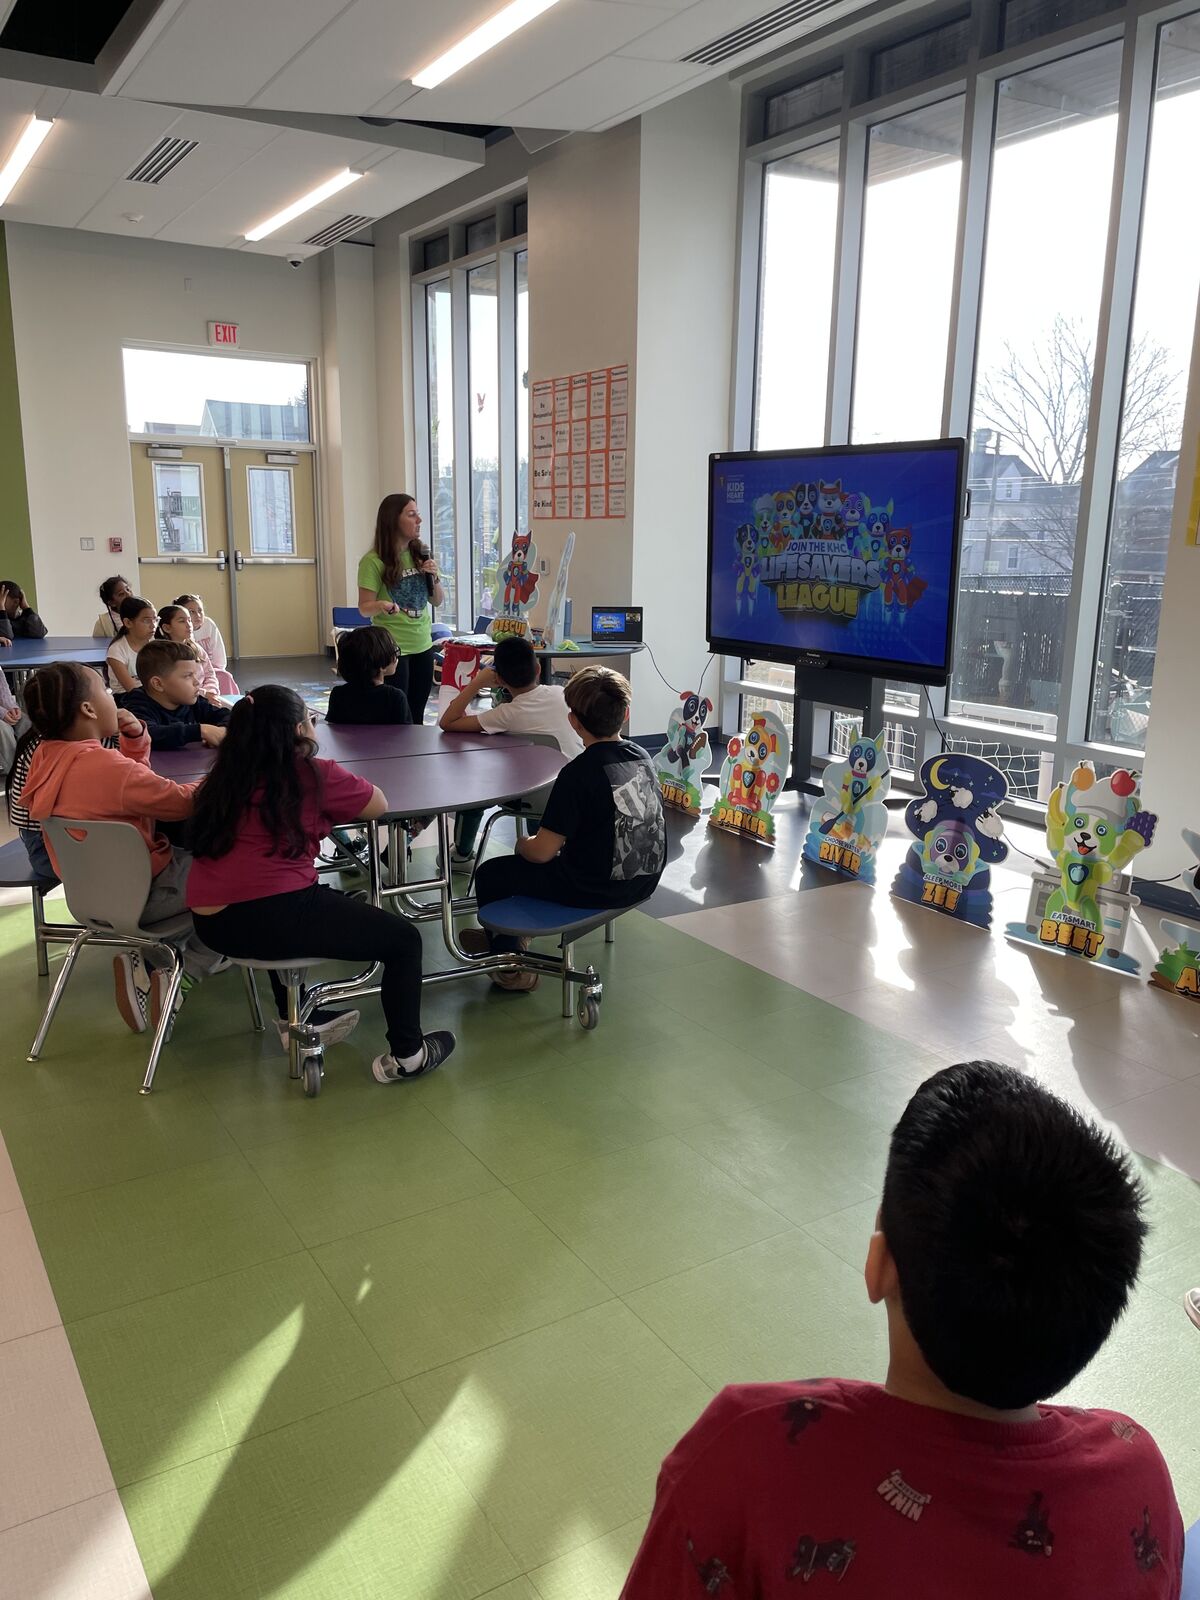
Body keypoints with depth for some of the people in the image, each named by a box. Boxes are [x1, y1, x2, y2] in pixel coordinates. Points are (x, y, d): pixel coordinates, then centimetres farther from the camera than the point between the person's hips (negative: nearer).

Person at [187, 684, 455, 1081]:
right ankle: (405, 1056, 15)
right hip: (271, 917, -7)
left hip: (211, 922, 8)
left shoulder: (227, 774, 14)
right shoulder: (315, 774, -2)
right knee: (403, 939, 7)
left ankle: (295, 1021, 46)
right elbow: (379, 805, 10)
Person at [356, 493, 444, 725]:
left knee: (417, 715, 9)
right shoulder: (373, 561, -12)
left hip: (423, 645, 6)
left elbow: (438, 601, 11)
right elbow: (364, 608, -11)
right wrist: (381, 605, -33)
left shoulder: (421, 554, 7)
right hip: (391, 647, -5)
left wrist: (434, 577, -8)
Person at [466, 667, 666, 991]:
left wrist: (522, 844, 4)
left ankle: (511, 968, 23)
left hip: (595, 888, -8)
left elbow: (542, 851, -20)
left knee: (489, 874, 10)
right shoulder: (641, 756, 0)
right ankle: (505, 933, 47)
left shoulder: (579, 773, -22)